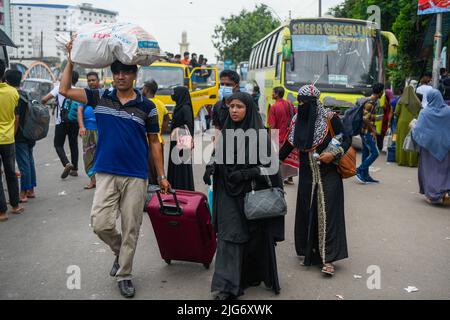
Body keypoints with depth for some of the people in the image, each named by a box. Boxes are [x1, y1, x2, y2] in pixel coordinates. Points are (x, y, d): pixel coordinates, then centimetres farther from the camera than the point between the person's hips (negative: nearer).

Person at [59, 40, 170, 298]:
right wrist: (72, 59, 0)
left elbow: (154, 143, 6)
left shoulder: (147, 107, 1)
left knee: (131, 229, 4)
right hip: (106, 173, 1)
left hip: (136, 176, -1)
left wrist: (162, 176, 5)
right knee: (101, 224, -6)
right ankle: (120, 251, 26)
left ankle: (124, 275, 22)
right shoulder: (100, 99, 6)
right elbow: (65, 90, 6)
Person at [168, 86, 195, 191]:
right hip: (176, 141, 10)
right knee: (174, 166, 13)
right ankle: (175, 188, 20)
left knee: (183, 169, -6)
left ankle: (185, 190, 0)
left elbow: (188, 126, -20)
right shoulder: (179, 107, 15)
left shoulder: (185, 108, -13)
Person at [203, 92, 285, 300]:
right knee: (229, 236, 0)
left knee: (255, 234, 6)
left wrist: (247, 174, -21)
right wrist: (211, 167, -2)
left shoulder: (259, 133, -7)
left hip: (252, 192, -3)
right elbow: (217, 156, 18)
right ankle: (228, 286, 7)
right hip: (229, 193, 4)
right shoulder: (226, 132, 8)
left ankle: (254, 274, 26)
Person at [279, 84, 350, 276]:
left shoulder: (329, 118, -8)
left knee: (327, 213, -5)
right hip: (307, 176, 4)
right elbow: (289, 144, 10)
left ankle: (328, 259, -1)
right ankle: (310, 253, 21)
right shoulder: (298, 120, 4)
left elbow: (347, 140, -2)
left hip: (328, 175, -4)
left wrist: (334, 155, -18)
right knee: (307, 213, 7)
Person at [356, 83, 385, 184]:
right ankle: (359, 171, -3)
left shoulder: (373, 101, 13)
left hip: (366, 131, 10)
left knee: (366, 153, 12)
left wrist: (373, 129, 17)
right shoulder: (370, 103, -18)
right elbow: (365, 119, -25)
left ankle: (365, 176, 18)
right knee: (375, 153, -7)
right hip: (367, 132, -10)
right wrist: (373, 130, -16)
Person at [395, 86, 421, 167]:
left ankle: (402, 160, 7)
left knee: (402, 141, 5)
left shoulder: (401, 101, -3)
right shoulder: (417, 101, 1)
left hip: (402, 123, -1)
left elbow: (396, 113, -3)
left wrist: (398, 119, 14)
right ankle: (412, 161, 5)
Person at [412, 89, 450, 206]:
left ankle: (433, 195, 6)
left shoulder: (425, 113, -10)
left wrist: (412, 126, 9)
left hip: (429, 145, -2)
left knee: (430, 169, 8)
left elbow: (418, 130, -9)